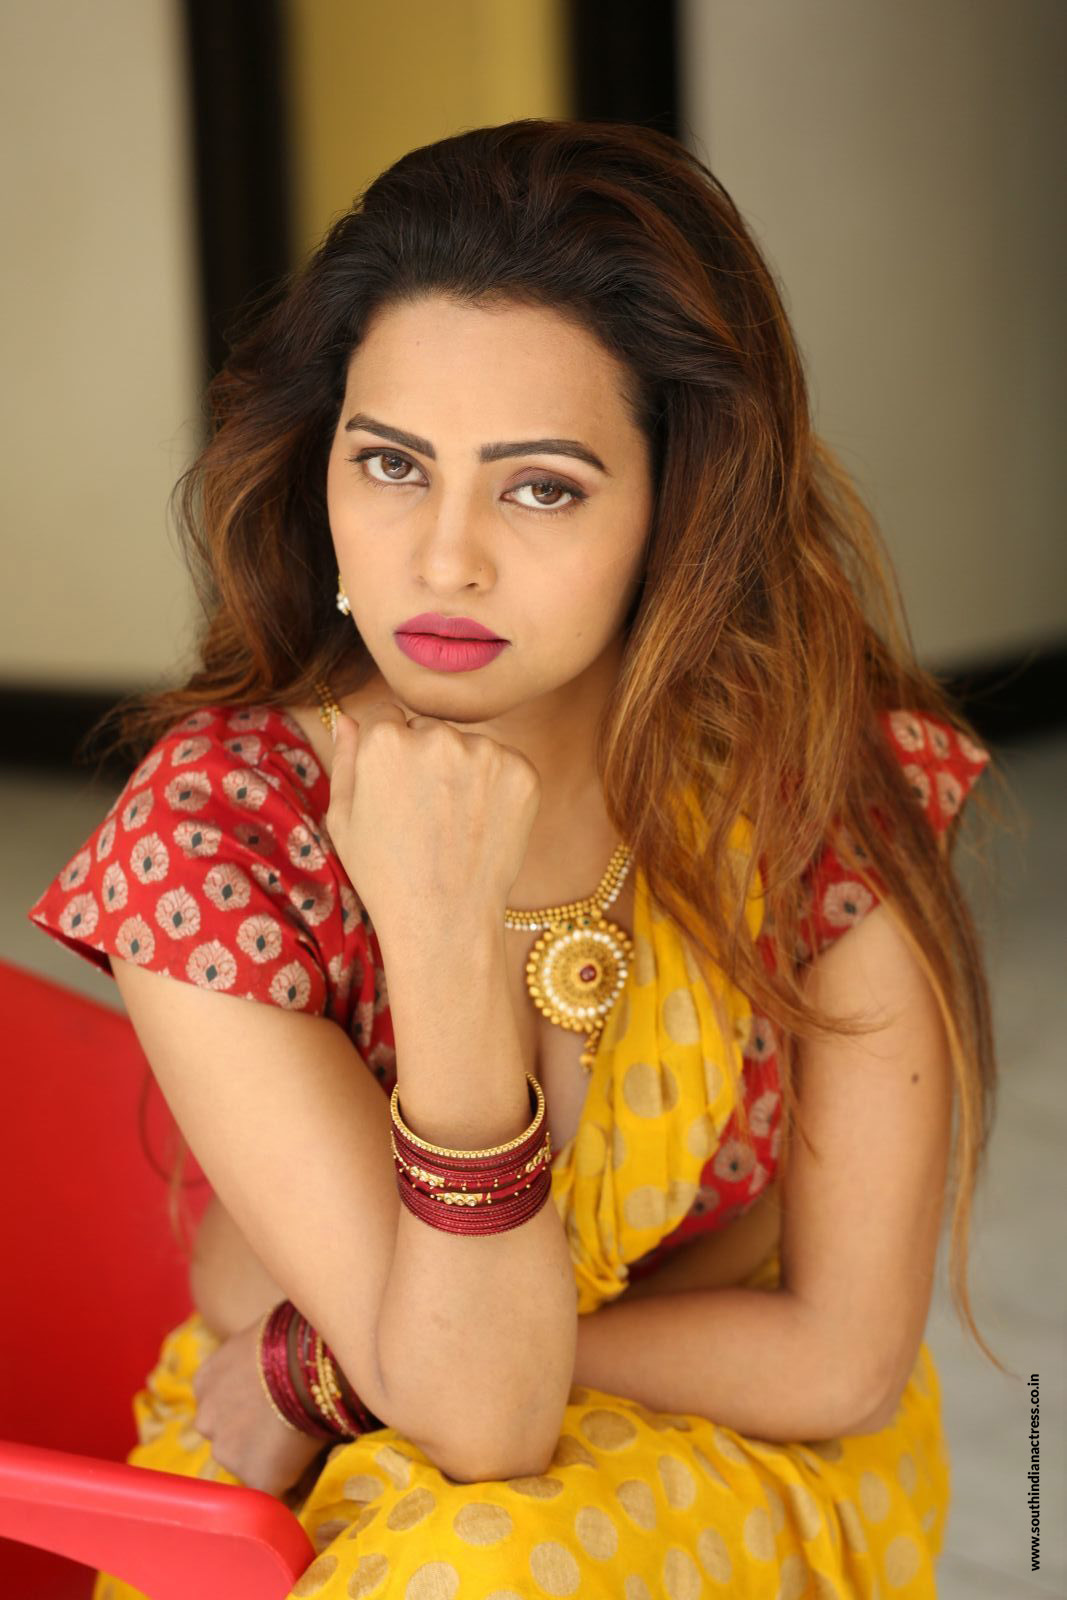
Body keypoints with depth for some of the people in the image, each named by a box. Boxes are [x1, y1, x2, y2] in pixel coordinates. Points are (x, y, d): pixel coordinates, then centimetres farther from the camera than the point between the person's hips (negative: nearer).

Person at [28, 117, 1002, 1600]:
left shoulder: (825, 777, -18)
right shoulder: (216, 832, -21)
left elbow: (842, 1357, -13)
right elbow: (477, 1409, -24)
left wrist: (324, 1364, -13)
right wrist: (442, 938, -37)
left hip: (734, 1460, 1)